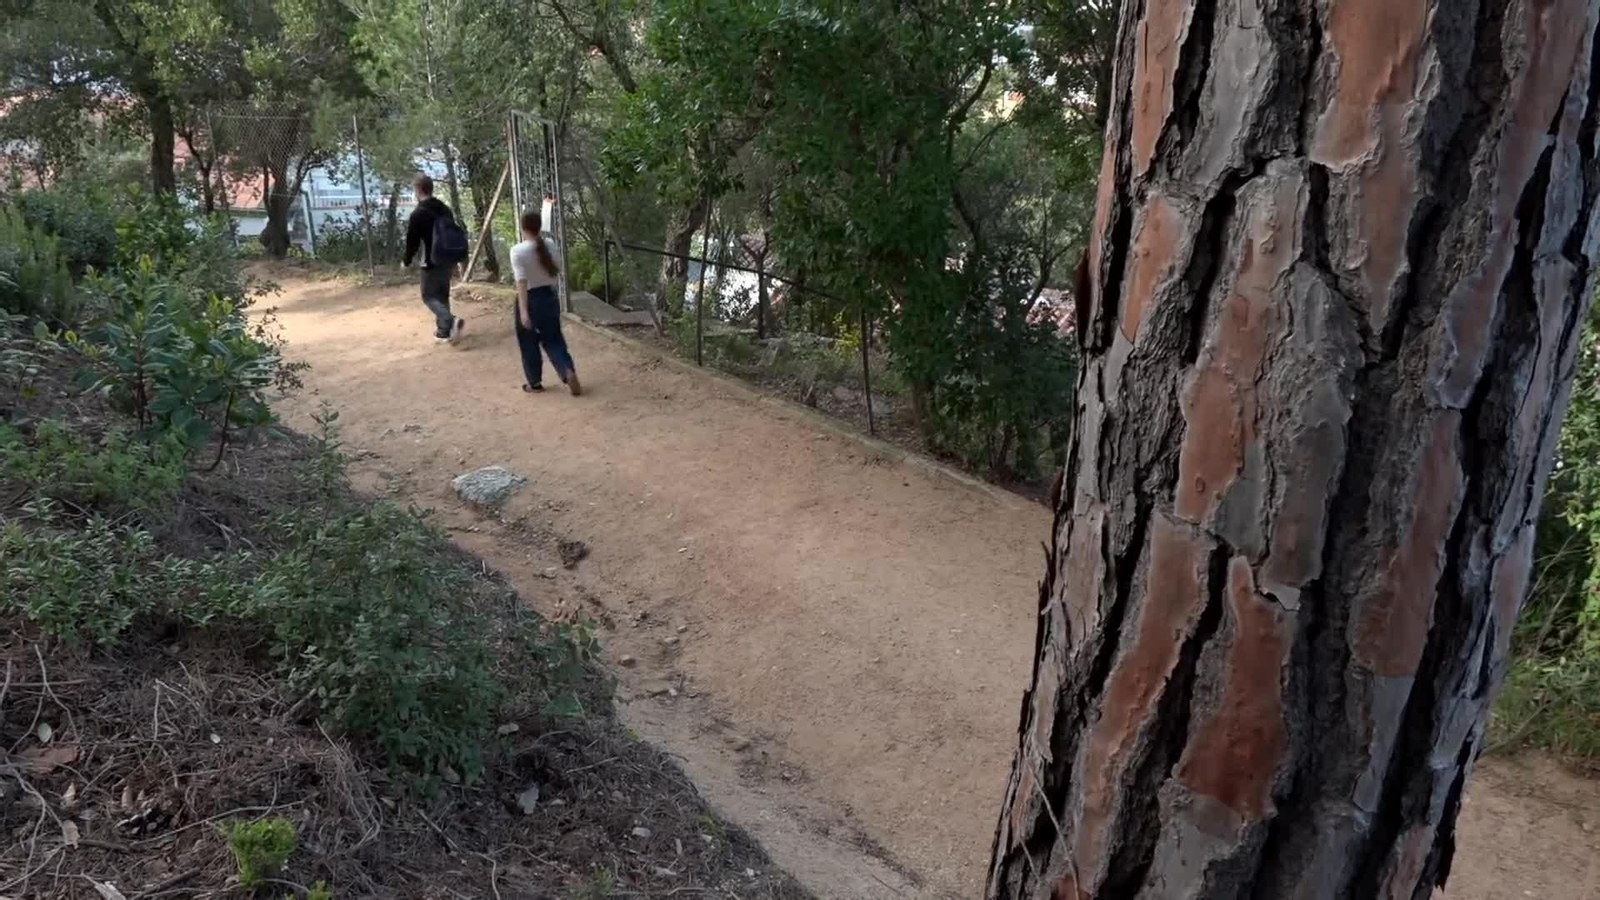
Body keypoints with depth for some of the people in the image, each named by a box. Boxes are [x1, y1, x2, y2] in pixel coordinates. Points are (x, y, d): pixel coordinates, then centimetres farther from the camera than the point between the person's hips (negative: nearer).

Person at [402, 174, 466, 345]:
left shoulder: (418, 214, -15)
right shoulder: (445, 209, 8)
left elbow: (412, 241, -11)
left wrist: (407, 261, 4)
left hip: (432, 262, -7)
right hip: (448, 260, 7)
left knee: (429, 296, 2)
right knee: (442, 294, 17)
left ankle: (452, 321, -21)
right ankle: (444, 331, 19)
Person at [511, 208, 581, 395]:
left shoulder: (517, 251, -18)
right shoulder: (550, 245, -3)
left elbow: (521, 282, -23)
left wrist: (523, 311, -25)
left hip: (530, 299, -4)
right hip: (550, 296, 4)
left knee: (529, 344, 12)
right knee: (553, 339, 14)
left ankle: (535, 383, 23)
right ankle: (568, 371, -8)